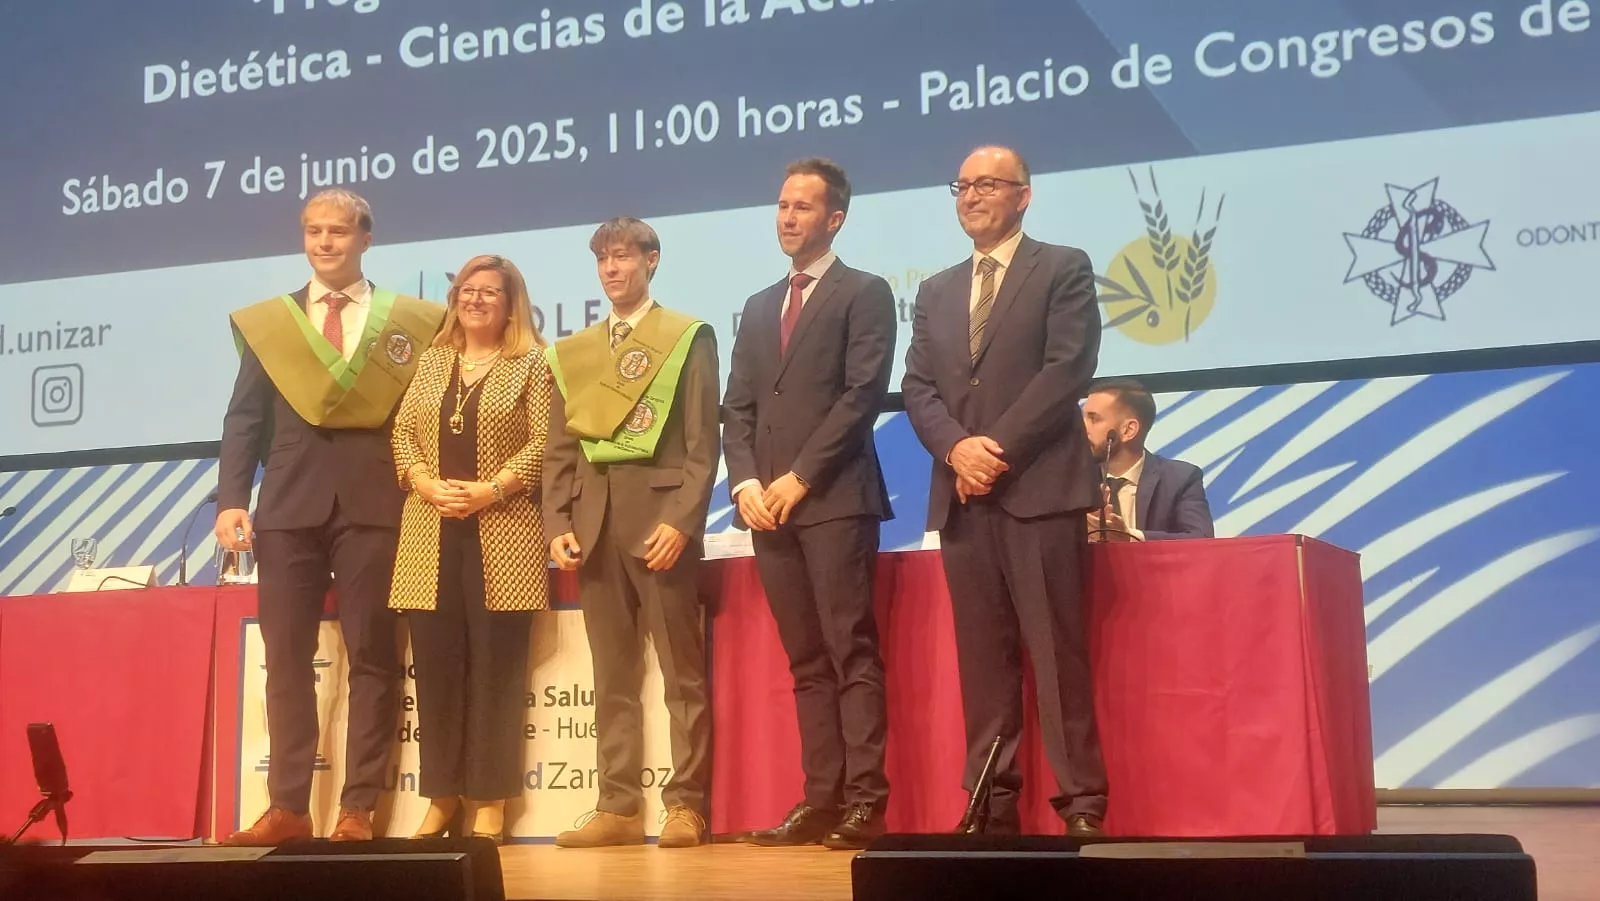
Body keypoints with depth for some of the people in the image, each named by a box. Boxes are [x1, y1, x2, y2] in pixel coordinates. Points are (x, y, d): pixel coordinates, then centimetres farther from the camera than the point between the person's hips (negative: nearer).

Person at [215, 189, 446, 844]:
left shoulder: (411, 321, 7)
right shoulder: (268, 320, 11)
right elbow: (245, 418, 7)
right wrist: (231, 500, -4)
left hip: (374, 503, -2)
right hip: (289, 503, 2)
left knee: (372, 657, 0)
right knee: (286, 657, 3)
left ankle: (358, 808, 6)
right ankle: (288, 807, 9)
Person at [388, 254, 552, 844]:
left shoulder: (531, 363, 3)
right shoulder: (431, 362, 15)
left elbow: (543, 442, -6)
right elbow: (402, 433, 10)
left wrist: (490, 489, -15)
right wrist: (427, 485, -7)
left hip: (502, 532, -3)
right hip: (431, 533, 4)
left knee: (495, 664, -3)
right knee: (435, 663, 2)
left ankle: (489, 801, 3)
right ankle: (443, 795, 11)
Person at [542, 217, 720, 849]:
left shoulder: (688, 337, 3)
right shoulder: (572, 352, 16)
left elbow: (703, 443, -4)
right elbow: (559, 450, 14)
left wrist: (681, 522, -14)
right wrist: (559, 524, 1)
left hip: (662, 517, -4)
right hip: (595, 524, 5)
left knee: (682, 673, -1)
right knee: (612, 678, 6)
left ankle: (685, 805, 3)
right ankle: (619, 807, 10)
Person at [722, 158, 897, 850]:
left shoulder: (864, 294, 2)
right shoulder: (758, 307, 22)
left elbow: (863, 395, -9)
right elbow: (739, 407, 16)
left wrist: (800, 476, -12)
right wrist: (745, 481, -1)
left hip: (835, 499, -6)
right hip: (769, 503, 6)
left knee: (852, 654, -7)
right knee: (806, 661, 6)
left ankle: (865, 801, -6)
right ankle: (820, 798, 7)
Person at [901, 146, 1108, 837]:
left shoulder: (1064, 269, 5)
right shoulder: (935, 292, 21)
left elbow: (1068, 369, -7)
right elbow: (917, 388, 12)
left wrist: (999, 449, -12)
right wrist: (956, 447, -8)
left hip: (1040, 488, -5)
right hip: (962, 495, 5)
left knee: (1057, 651, -6)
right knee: (983, 657, 4)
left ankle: (1081, 802, -3)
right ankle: (993, 801, 7)